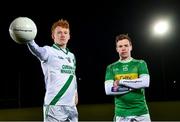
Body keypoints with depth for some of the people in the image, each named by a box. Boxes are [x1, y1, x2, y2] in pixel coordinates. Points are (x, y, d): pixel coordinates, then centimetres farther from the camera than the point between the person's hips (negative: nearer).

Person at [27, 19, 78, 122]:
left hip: (71, 106, 7)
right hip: (54, 105, -7)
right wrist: (29, 40, -50)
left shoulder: (72, 56, 15)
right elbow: (38, 51, -31)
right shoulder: (49, 51, -7)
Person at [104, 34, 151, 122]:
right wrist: (134, 86, -10)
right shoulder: (111, 68, 6)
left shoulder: (140, 64, 5)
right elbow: (108, 90, -7)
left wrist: (121, 81, -10)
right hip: (121, 114, 0)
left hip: (141, 112, 0)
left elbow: (145, 83, -11)